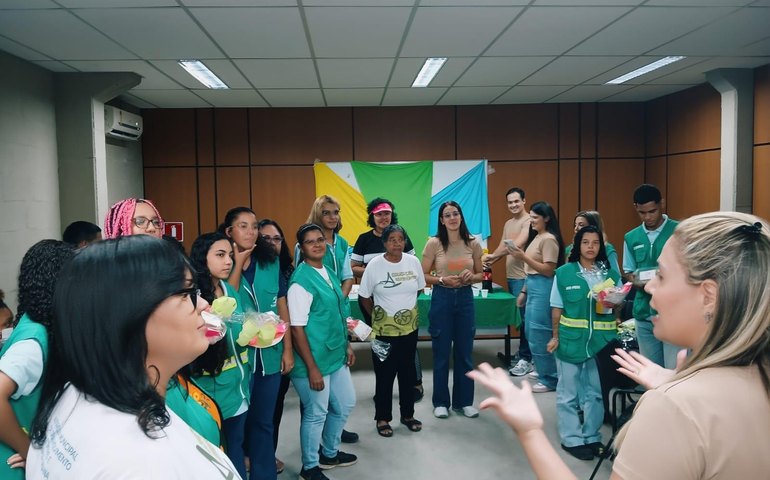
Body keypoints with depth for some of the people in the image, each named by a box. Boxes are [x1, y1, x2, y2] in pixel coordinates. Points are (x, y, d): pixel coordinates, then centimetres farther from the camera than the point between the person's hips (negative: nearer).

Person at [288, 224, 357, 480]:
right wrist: (312, 367, -20)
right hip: (315, 360, -9)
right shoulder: (300, 281, -18)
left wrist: (347, 345, 17)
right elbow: (297, 328, -20)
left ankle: (330, 454, 43)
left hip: (336, 355, 9)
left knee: (345, 405, 21)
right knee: (316, 414, 7)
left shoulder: (329, 273, 7)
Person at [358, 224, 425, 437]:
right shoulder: (374, 265, -14)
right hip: (384, 330, -3)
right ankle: (382, 418, 23)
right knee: (385, 375, 7)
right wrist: (377, 315, 5)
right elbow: (364, 297, -3)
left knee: (408, 372, 15)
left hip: (409, 327, 3)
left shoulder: (413, 261, -5)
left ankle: (407, 414, 32)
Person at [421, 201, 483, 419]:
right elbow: (424, 275, -3)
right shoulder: (434, 243, -7)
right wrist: (442, 280, -19)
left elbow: (480, 274, 9)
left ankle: (464, 401, 25)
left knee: (465, 352, 10)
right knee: (441, 353, 7)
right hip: (441, 298, -2)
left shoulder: (473, 243, -1)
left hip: (465, 298, 2)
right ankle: (441, 402, 22)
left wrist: (471, 277, -12)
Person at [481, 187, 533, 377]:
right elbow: (502, 247, 17)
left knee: (523, 316, -5)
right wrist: (490, 260, -1)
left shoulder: (528, 221, -12)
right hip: (510, 276, 9)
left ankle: (526, 359, 2)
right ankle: (522, 353, 24)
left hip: (523, 276, -9)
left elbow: (517, 245, -22)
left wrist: (492, 255, -15)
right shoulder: (508, 223, 17)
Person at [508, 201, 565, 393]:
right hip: (533, 288, 10)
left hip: (543, 289, -10)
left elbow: (548, 270, -18)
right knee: (531, 332, 16)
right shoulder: (536, 237, 15)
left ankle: (550, 379, 9)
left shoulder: (549, 239, -13)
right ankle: (544, 370, 30)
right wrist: (524, 291, 18)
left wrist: (523, 257, -21)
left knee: (540, 334, -3)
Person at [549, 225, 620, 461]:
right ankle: (572, 439, 17)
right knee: (568, 392, 6)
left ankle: (592, 437, 26)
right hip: (571, 339, -2)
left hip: (602, 340, 2)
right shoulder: (564, 273, -3)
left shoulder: (611, 274, 4)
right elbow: (557, 308, 0)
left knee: (596, 391, 11)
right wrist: (555, 336, -3)